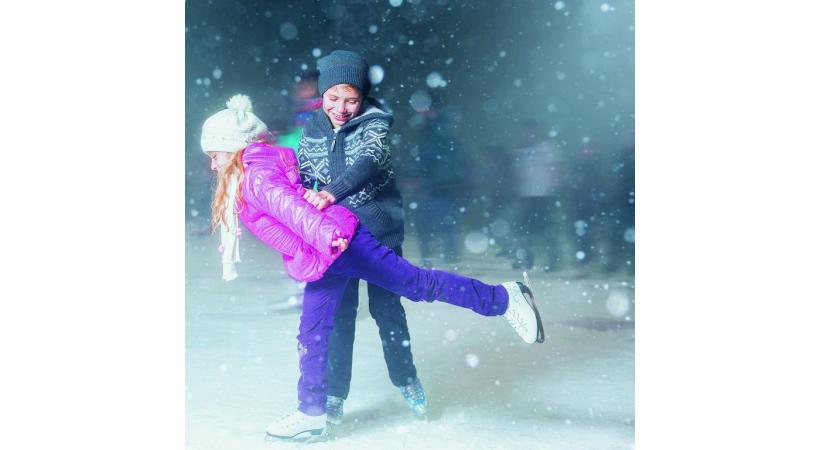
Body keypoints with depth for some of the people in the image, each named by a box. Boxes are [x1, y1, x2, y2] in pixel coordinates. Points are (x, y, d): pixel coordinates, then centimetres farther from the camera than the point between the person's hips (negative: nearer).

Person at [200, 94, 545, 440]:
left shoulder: (255, 176, -13)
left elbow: (289, 205, -29)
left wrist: (325, 236, -43)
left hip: (341, 246, -11)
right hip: (324, 262, 11)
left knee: (418, 284, -7)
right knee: (311, 336, 13)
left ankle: (502, 299, 5)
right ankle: (312, 414, 23)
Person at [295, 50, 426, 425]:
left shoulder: (374, 123, -11)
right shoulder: (312, 129, 2)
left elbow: (368, 162, -29)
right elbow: (301, 180, 9)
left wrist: (331, 192, -45)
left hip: (379, 229, -2)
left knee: (386, 307, 7)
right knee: (339, 312, 6)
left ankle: (406, 380, 27)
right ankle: (335, 393, 16)